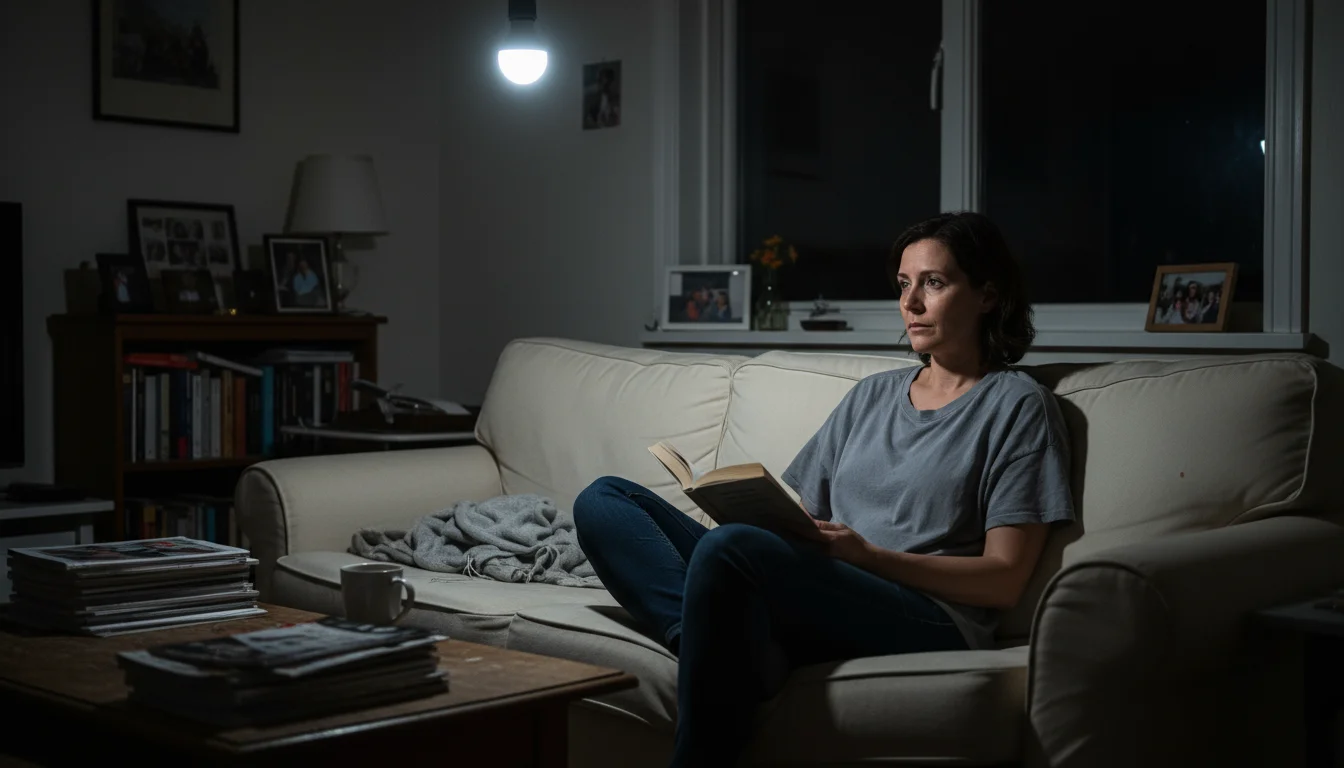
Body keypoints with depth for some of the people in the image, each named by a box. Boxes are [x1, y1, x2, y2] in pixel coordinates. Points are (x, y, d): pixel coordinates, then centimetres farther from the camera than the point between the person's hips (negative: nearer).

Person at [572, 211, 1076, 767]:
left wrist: (867, 555, -14)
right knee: (604, 500, -5)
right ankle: (746, 653, -27)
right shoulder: (873, 394, 25)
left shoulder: (1017, 404, 6)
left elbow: (1004, 579, -2)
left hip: (928, 622, -7)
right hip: (819, 598, 7)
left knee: (728, 546, -35)